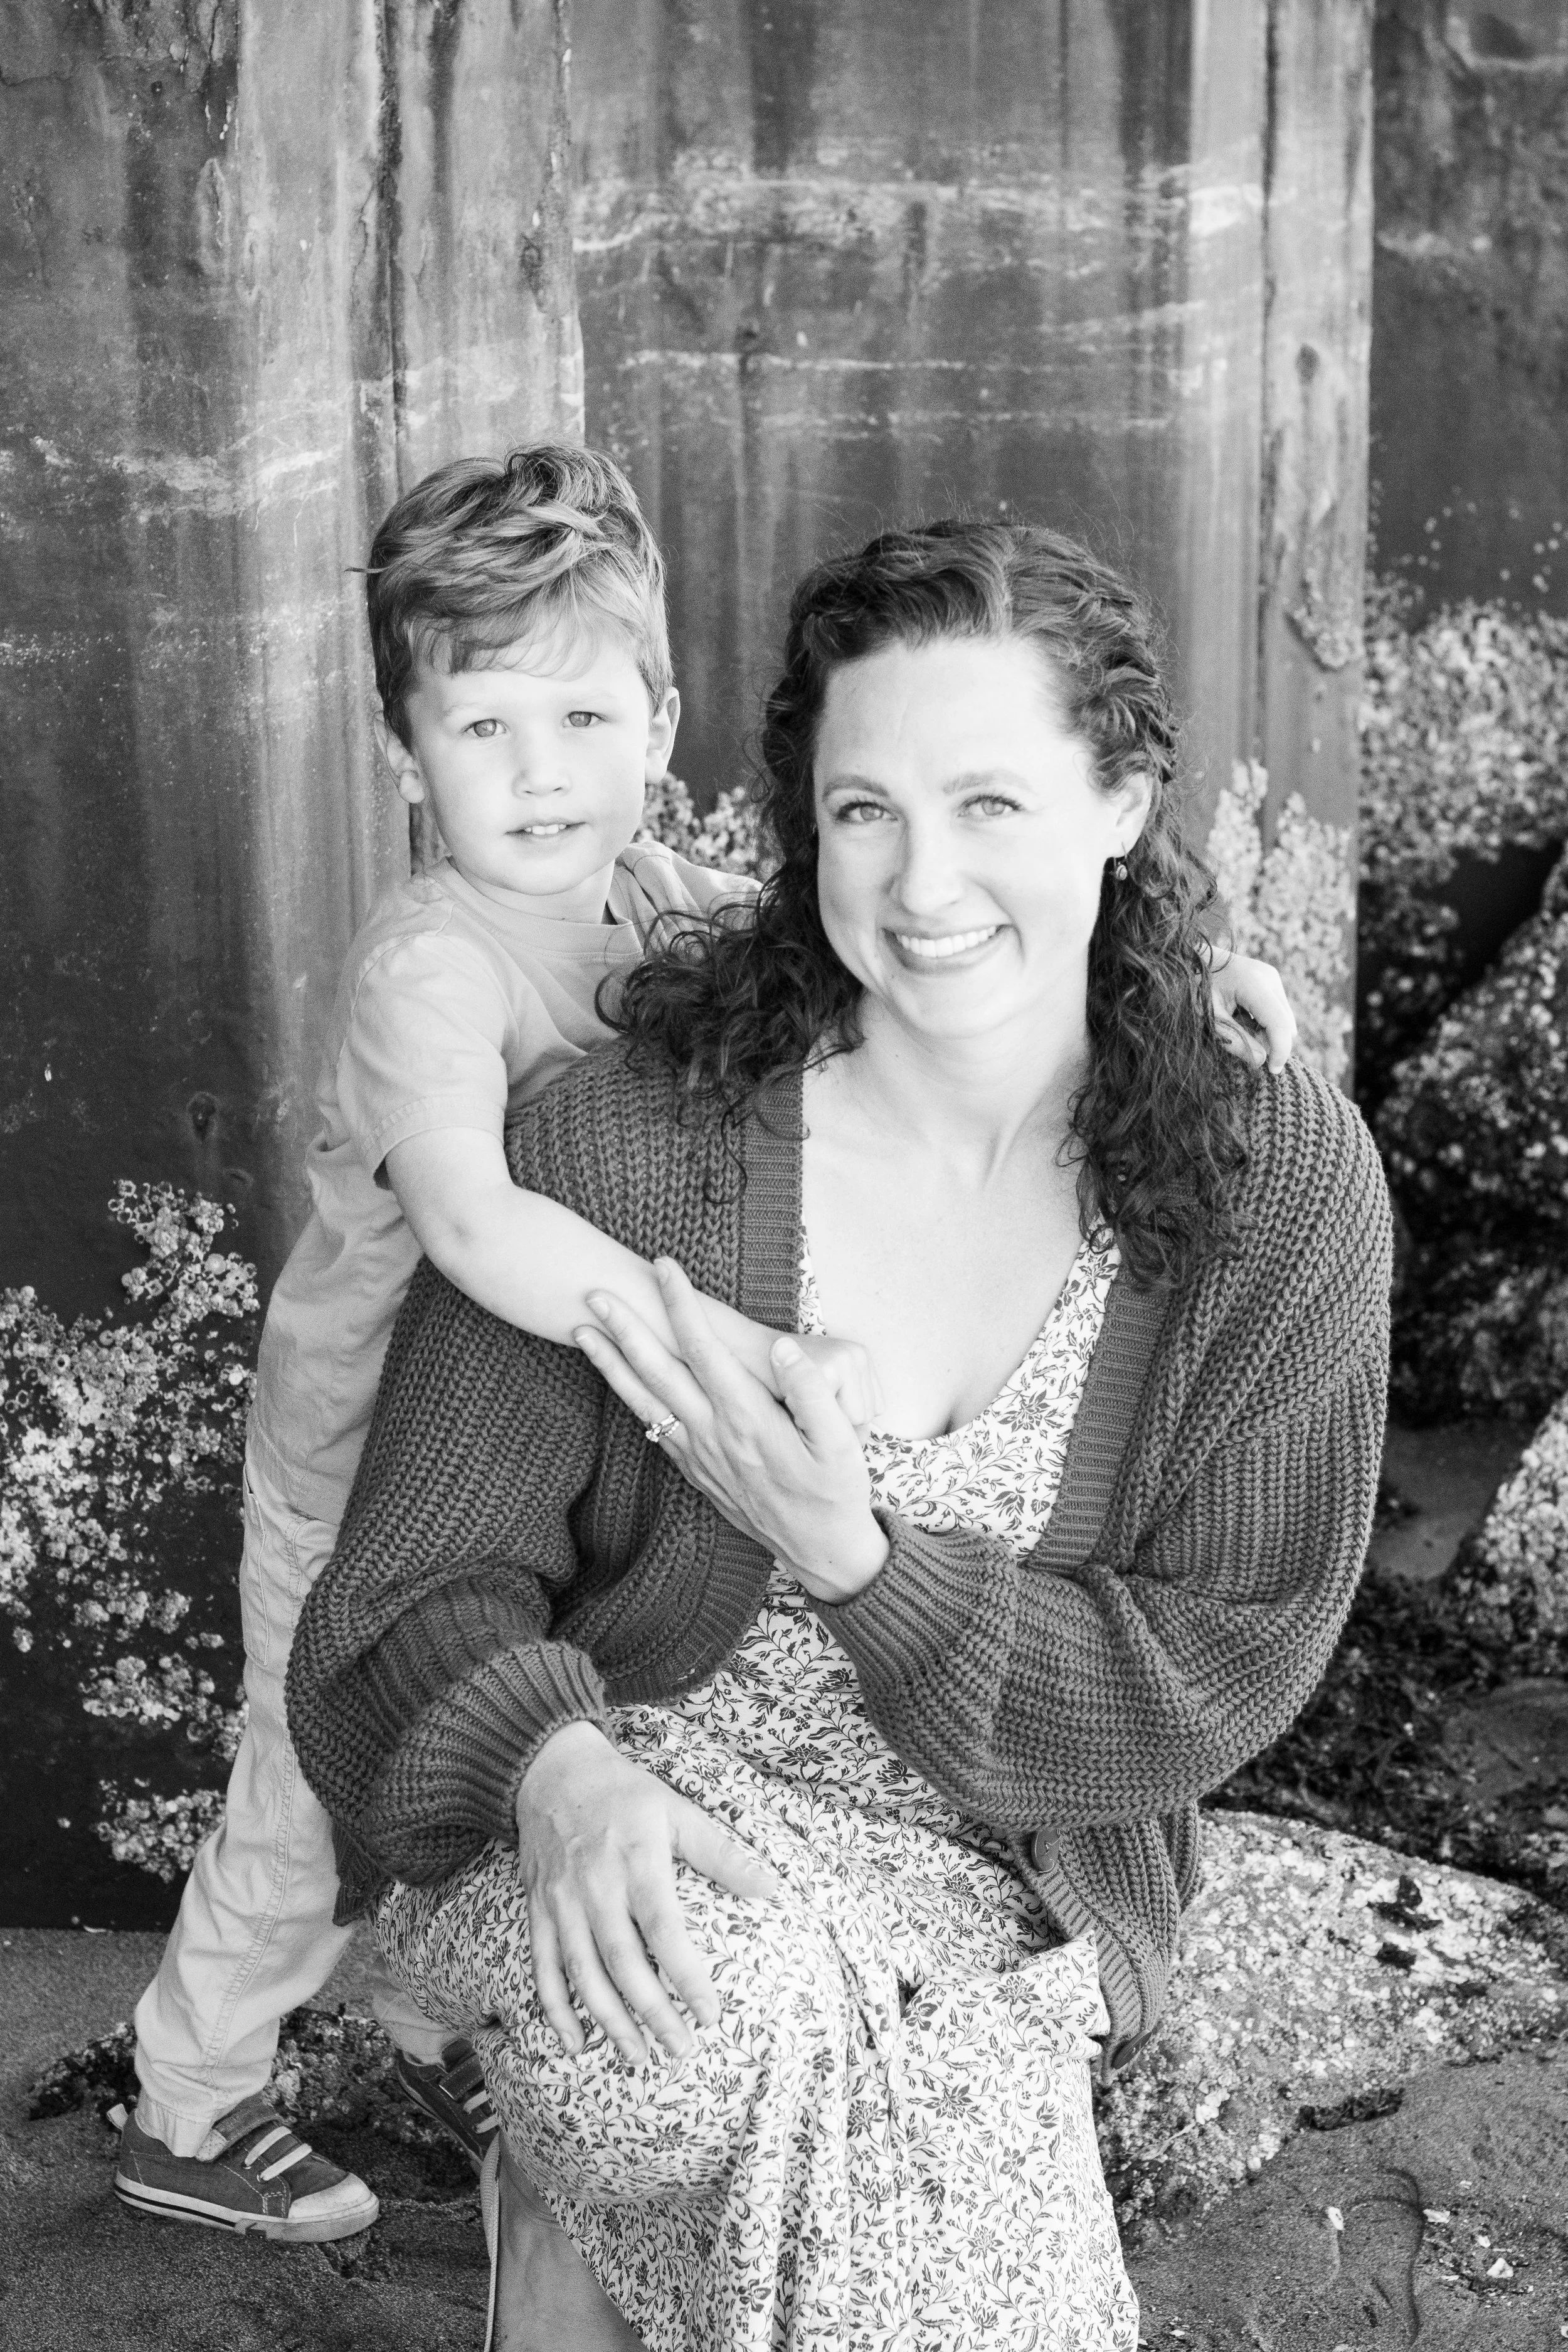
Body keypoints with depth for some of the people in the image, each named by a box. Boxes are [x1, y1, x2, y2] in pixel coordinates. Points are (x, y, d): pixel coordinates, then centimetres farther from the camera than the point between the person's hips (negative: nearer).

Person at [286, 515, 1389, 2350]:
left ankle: (571, 2204, 4)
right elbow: (429, 1582, -7)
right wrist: (567, 1777, -28)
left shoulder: (1280, 1185, -9)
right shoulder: (620, 1144, -12)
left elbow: (1220, 1671, -7)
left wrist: (851, 1559, -19)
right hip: (601, 1840, -1)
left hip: (998, 1889, 2)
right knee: (782, 2020, -32)